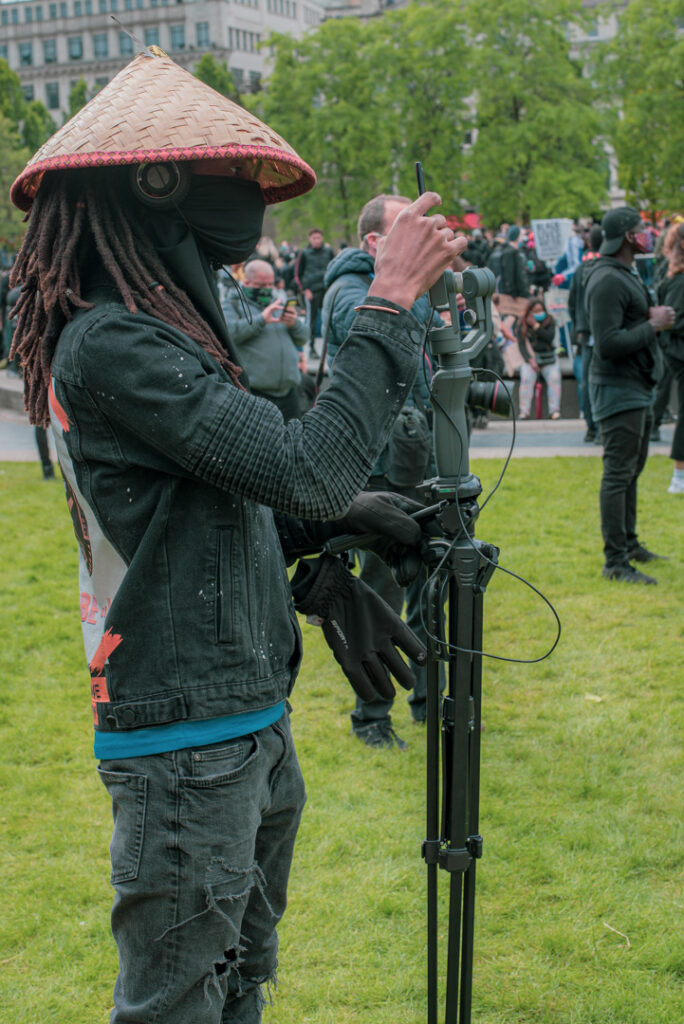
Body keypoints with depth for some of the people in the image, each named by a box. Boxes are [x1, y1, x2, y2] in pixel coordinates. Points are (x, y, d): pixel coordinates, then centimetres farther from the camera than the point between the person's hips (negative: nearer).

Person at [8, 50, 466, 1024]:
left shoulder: (165, 325, 12)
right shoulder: (108, 342, -19)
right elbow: (306, 470, -27)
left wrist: (335, 512, 2)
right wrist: (389, 302, -21)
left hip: (250, 721, 10)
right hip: (185, 742, -10)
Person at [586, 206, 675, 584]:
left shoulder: (627, 275, 16)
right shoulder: (607, 280, -19)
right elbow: (608, 343, -26)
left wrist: (651, 315, 4)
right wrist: (653, 325, -18)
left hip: (637, 388, 11)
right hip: (618, 389, -11)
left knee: (631, 469, 18)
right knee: (618, 474, -9)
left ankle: (629, 544, 30)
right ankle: (615, 561, -6)